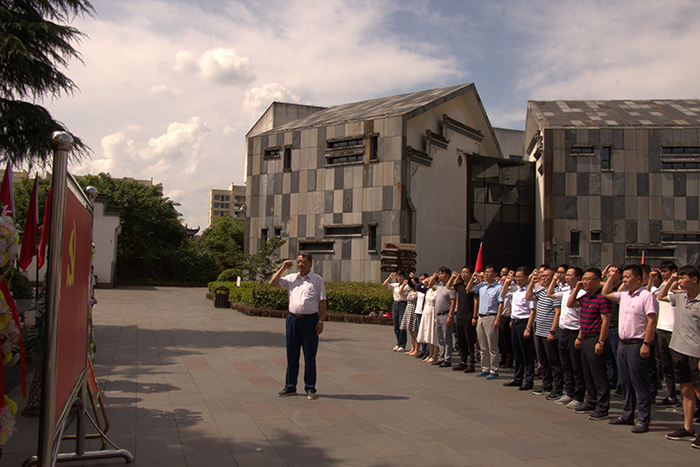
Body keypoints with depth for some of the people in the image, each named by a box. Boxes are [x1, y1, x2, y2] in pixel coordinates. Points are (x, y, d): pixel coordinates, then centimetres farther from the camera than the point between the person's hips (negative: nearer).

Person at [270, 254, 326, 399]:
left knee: (310, 357, 2)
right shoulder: (291, 278, 10)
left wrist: (321, 321, -8)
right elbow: (273, 283, 6)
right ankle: (290, 387, 20)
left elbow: (322, 301, -1)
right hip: (293, 319, 3)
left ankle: (310, 388, 13)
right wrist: (283, 268, 2)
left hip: (310, 320, -3)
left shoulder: (317, 280, 1)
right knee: (291, 355, 9)